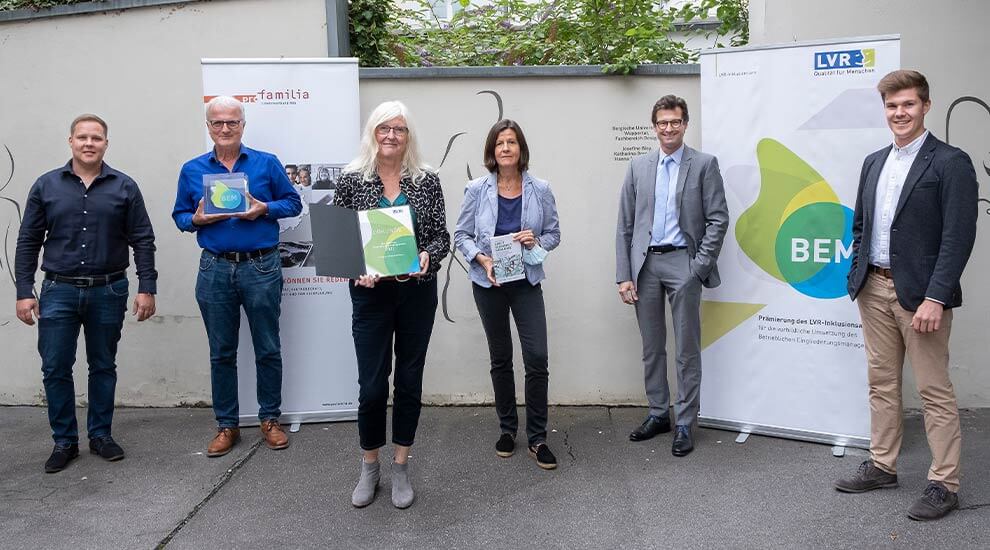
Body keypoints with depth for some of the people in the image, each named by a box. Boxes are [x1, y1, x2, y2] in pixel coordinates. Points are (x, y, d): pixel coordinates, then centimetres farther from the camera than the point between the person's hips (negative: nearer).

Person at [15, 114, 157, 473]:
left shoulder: (124, 187, 1)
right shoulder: (46, 186, 3)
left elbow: (143, 241, 0)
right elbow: (28, 242, 4)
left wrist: (147, 288, -6)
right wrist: (24, 292, -1)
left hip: (109, 291, 0)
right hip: (59, 291, 1)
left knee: (104, 366, 10)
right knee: (55, 369, 2)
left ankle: (101, 435, 24)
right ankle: (64, 441, 17)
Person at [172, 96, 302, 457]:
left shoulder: (267, 164, 2)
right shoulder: (192, 170, 8)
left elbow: (293, 203, 5)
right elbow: (179, 215, 13)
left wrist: (265, 209, -13)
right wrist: (196, 219, -9)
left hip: (261, 268, -1)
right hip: (215, 269, 2)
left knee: (268, 349, 6)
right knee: (221, 353, 9)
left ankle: (270, 419, 21)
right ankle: (226, 424, 21)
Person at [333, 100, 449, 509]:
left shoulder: (426, 180, 2)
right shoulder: (352, 180, -1)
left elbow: (441, 235, 3)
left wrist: (428, 255, -17)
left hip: (418, 292, 2)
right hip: (371, 293, -1)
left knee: (409, 380, 9)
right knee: (372, 384, 0)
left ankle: (401, 469, 24)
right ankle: (369, 467, 23)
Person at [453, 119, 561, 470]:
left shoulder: (540, 190, -1)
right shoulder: (477, 190, -4)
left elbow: (554, 234, 6)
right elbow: (462, 235, 0)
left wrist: (536, 240, -15)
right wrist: (482, 259, -17)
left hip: (526, 282, 0)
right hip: (489, 283, 0)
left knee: (537, 358, -8)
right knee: (500, 358, 11)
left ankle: (537, 438, 5)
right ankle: (507, 430, 26)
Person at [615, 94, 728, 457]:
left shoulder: (704, 164, 1)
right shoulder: (638, 166, 10)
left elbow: (718, 219, -3)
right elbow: (625, 225, 8)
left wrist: (700, 266, -11)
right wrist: (623, 275, 1)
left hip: (682, 263, -3)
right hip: (645, 263, 4)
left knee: (687, 350, 2)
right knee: (652, 347, 12)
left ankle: (685, 424, 12)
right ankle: (658, 414, 25)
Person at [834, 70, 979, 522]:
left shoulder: (951, 163, -8)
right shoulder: (873, 163, 12)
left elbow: (958, 237, -14)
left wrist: (934, 298, -20)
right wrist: (857, 277, 9)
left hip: (920, 294, -6)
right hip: (874, 289, 7)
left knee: (934, 390, 1)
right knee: (881, 382, 14)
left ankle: (944, 484, 12)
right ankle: (882, 466, 26)